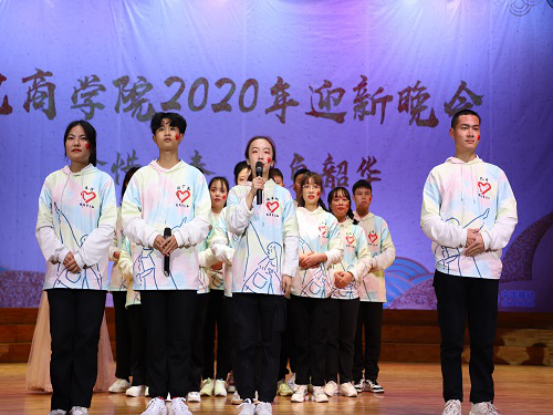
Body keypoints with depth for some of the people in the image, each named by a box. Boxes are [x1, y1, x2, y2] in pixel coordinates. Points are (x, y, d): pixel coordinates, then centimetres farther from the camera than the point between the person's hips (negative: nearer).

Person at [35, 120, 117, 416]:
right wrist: (61, 254, -8)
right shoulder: (53, 181, 12)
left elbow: (108, 227, -1)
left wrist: (81, 257, -11)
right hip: (59, 271, 1)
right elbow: (43, 226, 8)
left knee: (87, 339, -3)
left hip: (92, 272, -1)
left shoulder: (103, 181, 7)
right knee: (61, 340, -2)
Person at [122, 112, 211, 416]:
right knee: (156, 335, 2)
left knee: (182, 336, -1)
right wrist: (153, 237, -13)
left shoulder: (194, 176, 10)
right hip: (150, 264, 1)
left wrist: (178, 238, -15)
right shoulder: (141, 176, 12)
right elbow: (129, 218, 4)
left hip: (184, 265, 0)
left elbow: (203, 220, 3)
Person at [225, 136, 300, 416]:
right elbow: (235, 226, -6)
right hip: (245, 277, 0)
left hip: (274, 278, 0)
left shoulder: (283, 195, 11)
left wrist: (289, 271, -4)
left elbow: (291, 236, 6)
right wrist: (252, 193, -11)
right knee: (245, 342, -1)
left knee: (272, 342, 1)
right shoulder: (237, 193, 10)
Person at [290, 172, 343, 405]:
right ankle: (301, 384, 7)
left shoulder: (329, 219, 12)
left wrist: (320, 257, -10)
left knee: (319, 335, 0)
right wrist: (297, 258, -12)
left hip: (321, 284, 1)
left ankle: (318, 385, 4)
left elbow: (338, 252, 8)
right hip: (298, 283, 0)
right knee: (300, 335, 1)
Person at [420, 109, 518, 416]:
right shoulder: (439, 174, 9)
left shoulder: (494, 173, 13)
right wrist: (461, 237, -15)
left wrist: (486, 239, -13)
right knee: (452, 339, 0)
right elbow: (429, 221, 0)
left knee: (484, 339, 3)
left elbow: (509, 217, 5)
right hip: (450, 267, -1)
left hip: (486, 267, 1)